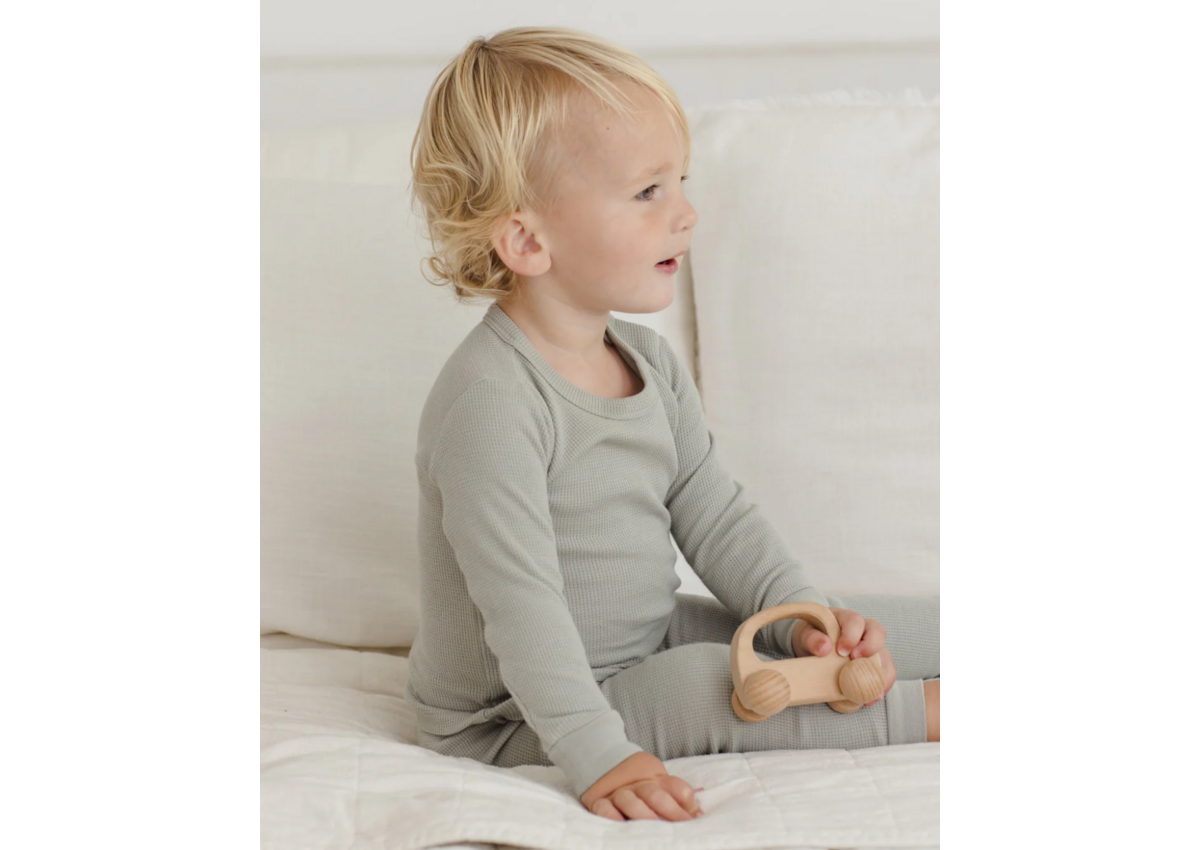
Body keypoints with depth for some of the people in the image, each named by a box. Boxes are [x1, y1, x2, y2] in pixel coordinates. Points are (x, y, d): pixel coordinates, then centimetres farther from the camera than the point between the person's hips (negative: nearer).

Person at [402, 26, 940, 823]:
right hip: (513, 720, -9)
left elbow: (715, 514, 8)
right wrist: (597, 755, -35)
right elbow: (521, 603, -31)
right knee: (702, 685, -31)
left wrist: (801, 615, -6)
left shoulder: (651, 361, 3)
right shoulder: (490, 400, -27)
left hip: (652, 640, 9)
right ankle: (920, 711, -19)